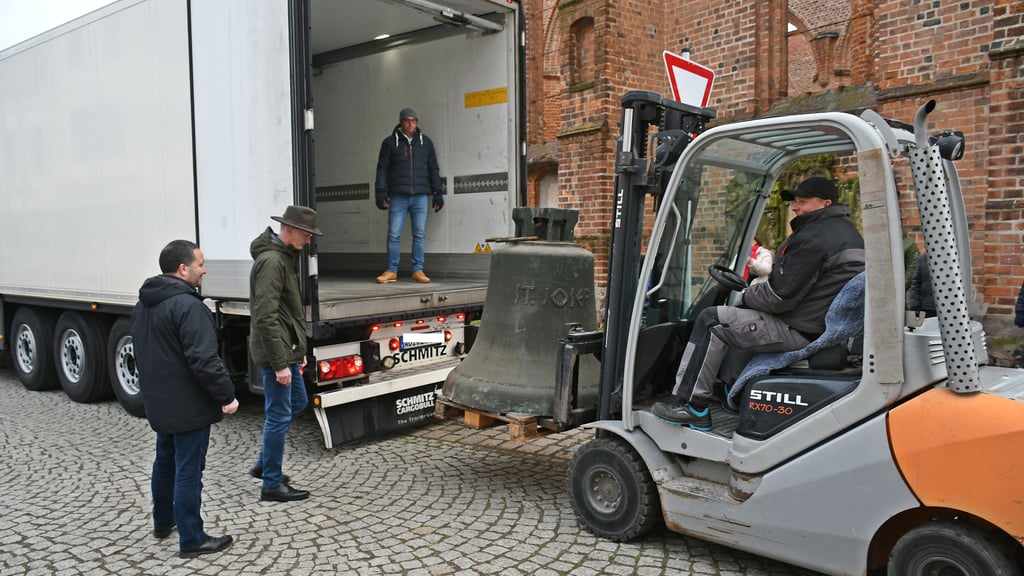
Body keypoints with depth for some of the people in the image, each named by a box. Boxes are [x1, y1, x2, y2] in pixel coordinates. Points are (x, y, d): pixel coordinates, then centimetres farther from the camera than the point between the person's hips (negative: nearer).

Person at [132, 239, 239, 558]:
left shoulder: (144, 304, 10)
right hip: (188, 405, -10)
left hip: (159, 402, 10)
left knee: (165, 461, 23)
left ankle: (162, 521, 39)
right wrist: (227, 394, -21)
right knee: (188, 470, -2)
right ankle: (192, 540, 7)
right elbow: (203, 359, -28)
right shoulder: (187, 305, -23)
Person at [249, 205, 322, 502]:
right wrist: (280, 364, -23)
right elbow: (266, 318, -24)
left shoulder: (285, 257, 13)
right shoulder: (271, 261, -20)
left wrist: (298, 350, 20)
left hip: (287, 349, 10)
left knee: (298, 402, 21)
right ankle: (272, 484, 11)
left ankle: (264, 464, 32)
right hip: (275, 352, -10)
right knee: (279, 415, -2)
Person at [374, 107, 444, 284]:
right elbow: (382, 168, 6)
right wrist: (380, 193, -3)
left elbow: (433, 169, 14)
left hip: (420, 196, 1)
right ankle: (391, 271, 6)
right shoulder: (390, 142, 8)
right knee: (394, 234, -2)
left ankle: (418, 271, 6)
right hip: (398, 197, -1)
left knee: (420, 234, 0)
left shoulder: (425, 142, 13)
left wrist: (438, 193, 9)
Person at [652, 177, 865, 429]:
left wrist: (748, 295, -2)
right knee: (741, 316, 29)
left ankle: (691, 406, -4)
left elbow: (780, 296, -22)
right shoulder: (847, 231, 16)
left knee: (711, 321, -7)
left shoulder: (813, 237, -18)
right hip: (829, 328, 11)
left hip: (802, 332, -11)